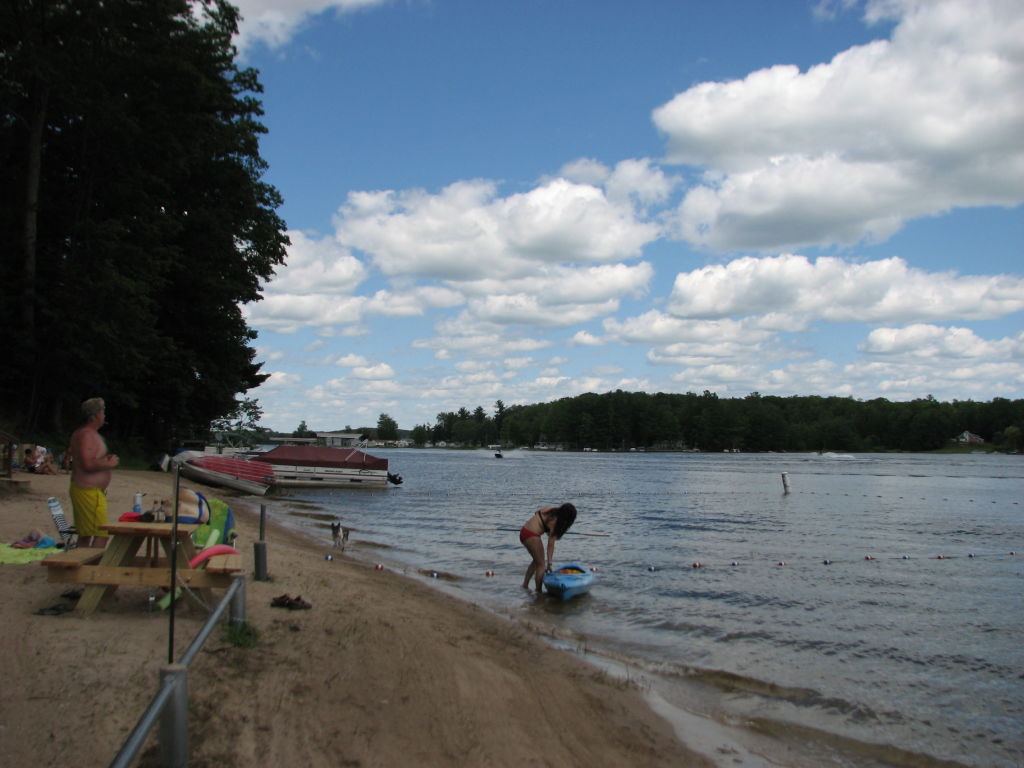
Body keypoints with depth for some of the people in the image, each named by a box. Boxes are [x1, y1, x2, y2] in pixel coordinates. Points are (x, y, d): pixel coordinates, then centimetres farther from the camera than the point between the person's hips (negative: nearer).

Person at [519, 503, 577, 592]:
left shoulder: (553, 510, 5)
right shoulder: (554, 521, -16)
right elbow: (551, 544, -15)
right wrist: (549, 563, -12)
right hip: (531, 536, -9)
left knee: (537, 560, 25)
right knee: (541, 564, 3)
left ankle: (525, 585, 28)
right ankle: (538, 591, 4)